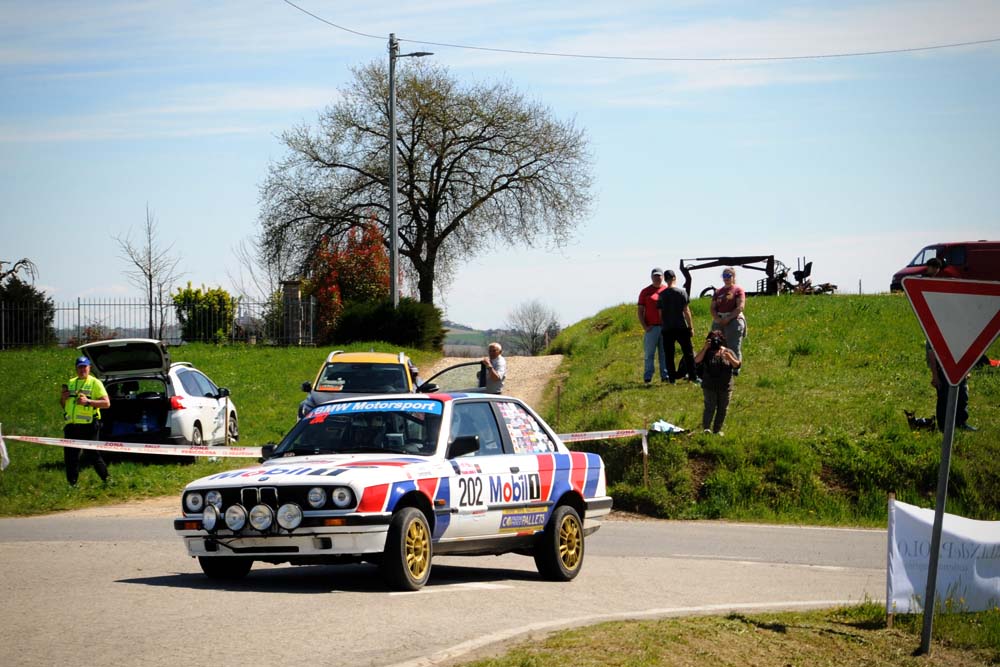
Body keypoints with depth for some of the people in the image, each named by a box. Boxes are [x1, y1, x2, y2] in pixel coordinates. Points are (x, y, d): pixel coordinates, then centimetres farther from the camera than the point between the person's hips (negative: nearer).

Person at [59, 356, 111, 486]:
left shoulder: (95, 383, 0)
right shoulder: (70, 383, 18)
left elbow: (106, 403, -9)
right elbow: (63, 405, 26)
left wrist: (88, 402, -20)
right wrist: (63, 398, 3)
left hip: (88, 425, -6)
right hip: (71, 425, 6)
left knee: (92, 455, -7)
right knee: (70, 455, 6)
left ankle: (106, 479, 5)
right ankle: (72, 484, 14)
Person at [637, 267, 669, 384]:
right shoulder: (645, 292, 7)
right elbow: (640, 311, 6)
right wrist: (644, 326, -5)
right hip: (651, 328, -1)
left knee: (665, 353, 4)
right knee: (649, 353, -1)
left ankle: (665, 375, 9)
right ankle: (647, 377, 1)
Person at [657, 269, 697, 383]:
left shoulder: (662, 295, 2)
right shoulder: (682, 292, -4)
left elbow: (660, 313, 5)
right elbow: (686, 311, -4)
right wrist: (691, 327, 1)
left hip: (667, 328, 2)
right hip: (681, 327, -2)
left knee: (669, 355, 5)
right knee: (688, 352, 6)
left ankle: (672, 378, 3)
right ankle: (692, 376, 4)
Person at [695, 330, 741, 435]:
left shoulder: (728, 352, 4)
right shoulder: (707, 352, 0)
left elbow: (737, 365, -3)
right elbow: (697, 360, -16)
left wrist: (730, 358, -24)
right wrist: (705, 348, -23)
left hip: (725, 387, 2)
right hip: (709, 386, -2)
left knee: (722, 409, 5)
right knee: (710, 407, -9)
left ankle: (717, 430, 16)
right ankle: (706, 428, 0)